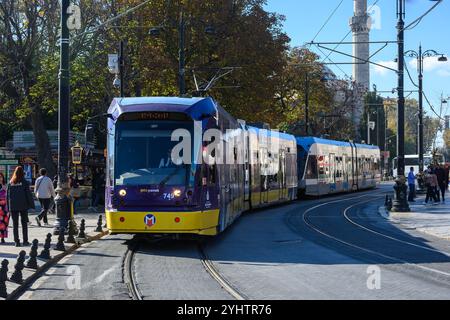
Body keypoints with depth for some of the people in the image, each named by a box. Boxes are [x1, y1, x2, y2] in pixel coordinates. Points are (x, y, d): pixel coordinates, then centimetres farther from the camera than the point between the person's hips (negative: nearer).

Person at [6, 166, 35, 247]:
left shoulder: (10, 183, 5)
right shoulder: (24, 182, -5)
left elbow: (7, 195, 6)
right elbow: (29, 194, -7)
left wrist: (8, 207, 10)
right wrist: (31, 205, -1)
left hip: (13, 206, 2)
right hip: (23, 206, -2)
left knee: (15, 224, 6)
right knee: (24, 223, 6)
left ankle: (16, 241, 3)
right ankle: (25, 241, 6)